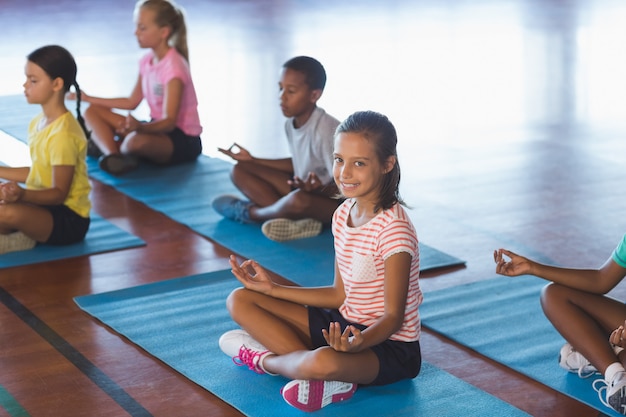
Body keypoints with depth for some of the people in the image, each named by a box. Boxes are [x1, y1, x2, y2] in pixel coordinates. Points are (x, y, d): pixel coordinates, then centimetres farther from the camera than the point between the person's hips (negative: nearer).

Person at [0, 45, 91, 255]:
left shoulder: (63, 134, -22)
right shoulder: (37, 123, 6)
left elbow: (59, 193, -22)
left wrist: (22, 194, -39)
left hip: (68, 219, -9)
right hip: (45, 207, 9)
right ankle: (19, 237, -4)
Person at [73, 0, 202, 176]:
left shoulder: (173, 67, -21)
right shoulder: (147, 61, 4)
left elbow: (169, 121, -28)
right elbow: (132, 102, 14)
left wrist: (140, 127, -47)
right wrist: (90, 99, 15)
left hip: (183, 141, -9)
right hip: (158, 127, 9)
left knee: (137, 140, -41)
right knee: (92, 112, 3)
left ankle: (108, 146, -7)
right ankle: (112, 155, -24)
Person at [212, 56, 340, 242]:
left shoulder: (326, 130, -25)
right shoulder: (291, 124, 0)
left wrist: (319, 189, -44)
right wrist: (252, 160, 14)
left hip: (332, 200, -9)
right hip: (302, 188, 9)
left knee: (300, 200, -42)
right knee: (240, 171, 1)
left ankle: (250, 212, -9)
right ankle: (294, 218, -19)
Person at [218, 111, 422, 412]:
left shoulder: (393, 228, -21)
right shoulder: (343, 214, 4)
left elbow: (393, 317, -20)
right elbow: (340, 295, 10)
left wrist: (359, 342, -41)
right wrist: (272, 288, 8)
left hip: (390, 346, -9)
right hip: (347, 325, 9)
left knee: (324, 361, -42)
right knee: (240, 300, 3)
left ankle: (265, 358, -6)